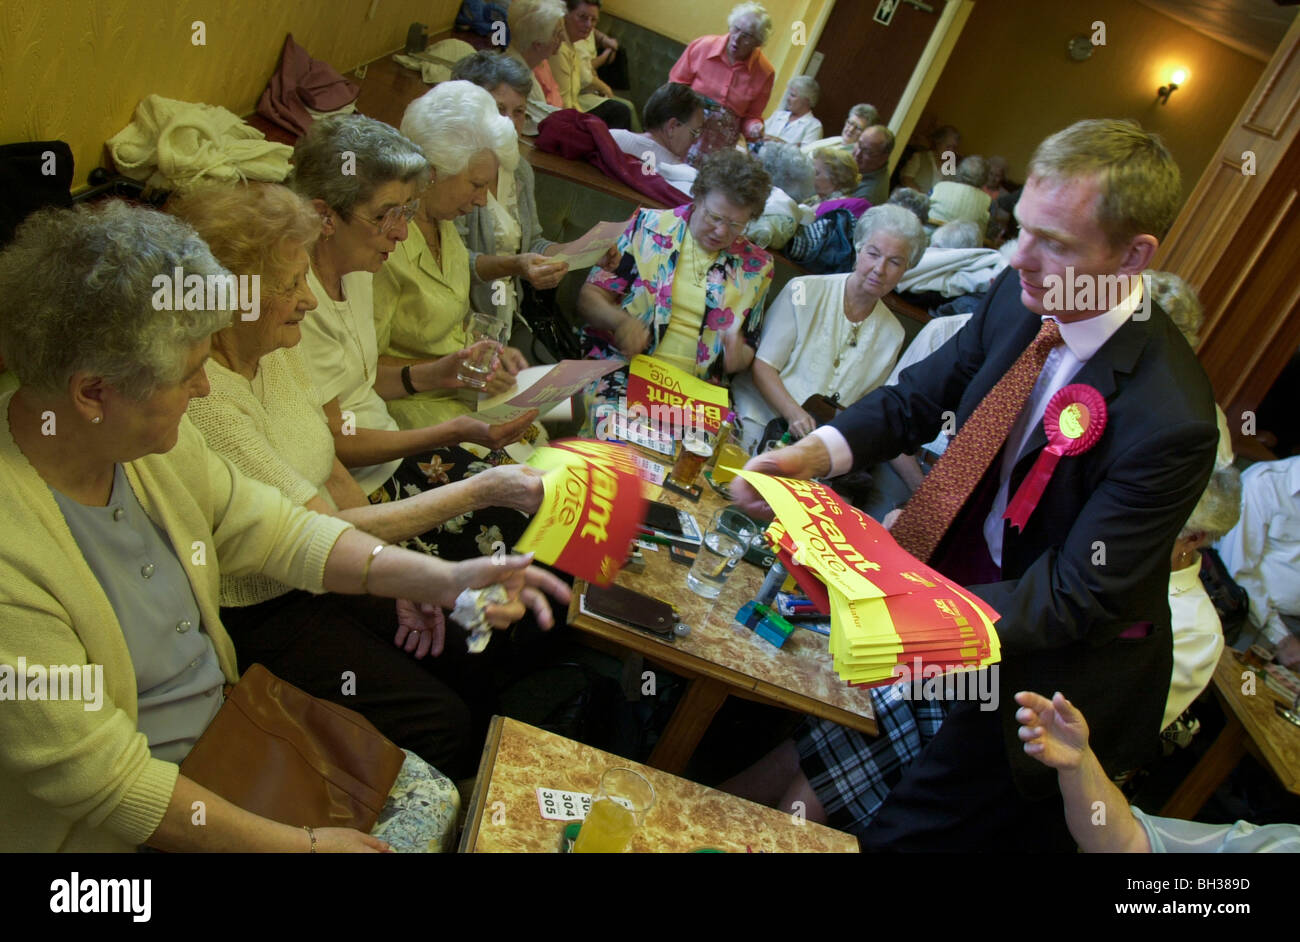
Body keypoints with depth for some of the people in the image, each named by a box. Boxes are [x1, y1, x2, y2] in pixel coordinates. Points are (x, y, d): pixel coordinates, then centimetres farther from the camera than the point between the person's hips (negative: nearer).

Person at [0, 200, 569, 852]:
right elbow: (110, 787, -25)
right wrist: (305, 845, -19)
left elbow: (272, 530, 1)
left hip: (225, 716, 7)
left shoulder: (139, 433, -9)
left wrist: (440, 578, -10)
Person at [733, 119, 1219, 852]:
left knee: (910, 828, 6)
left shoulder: (1170, 420, -30)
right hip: (959, 573, 6)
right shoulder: (1019, 300, -12)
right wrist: (818, 451, -20)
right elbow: (918, 397, -1)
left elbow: (1072, 603, -26)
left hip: (1047, 664, -5)